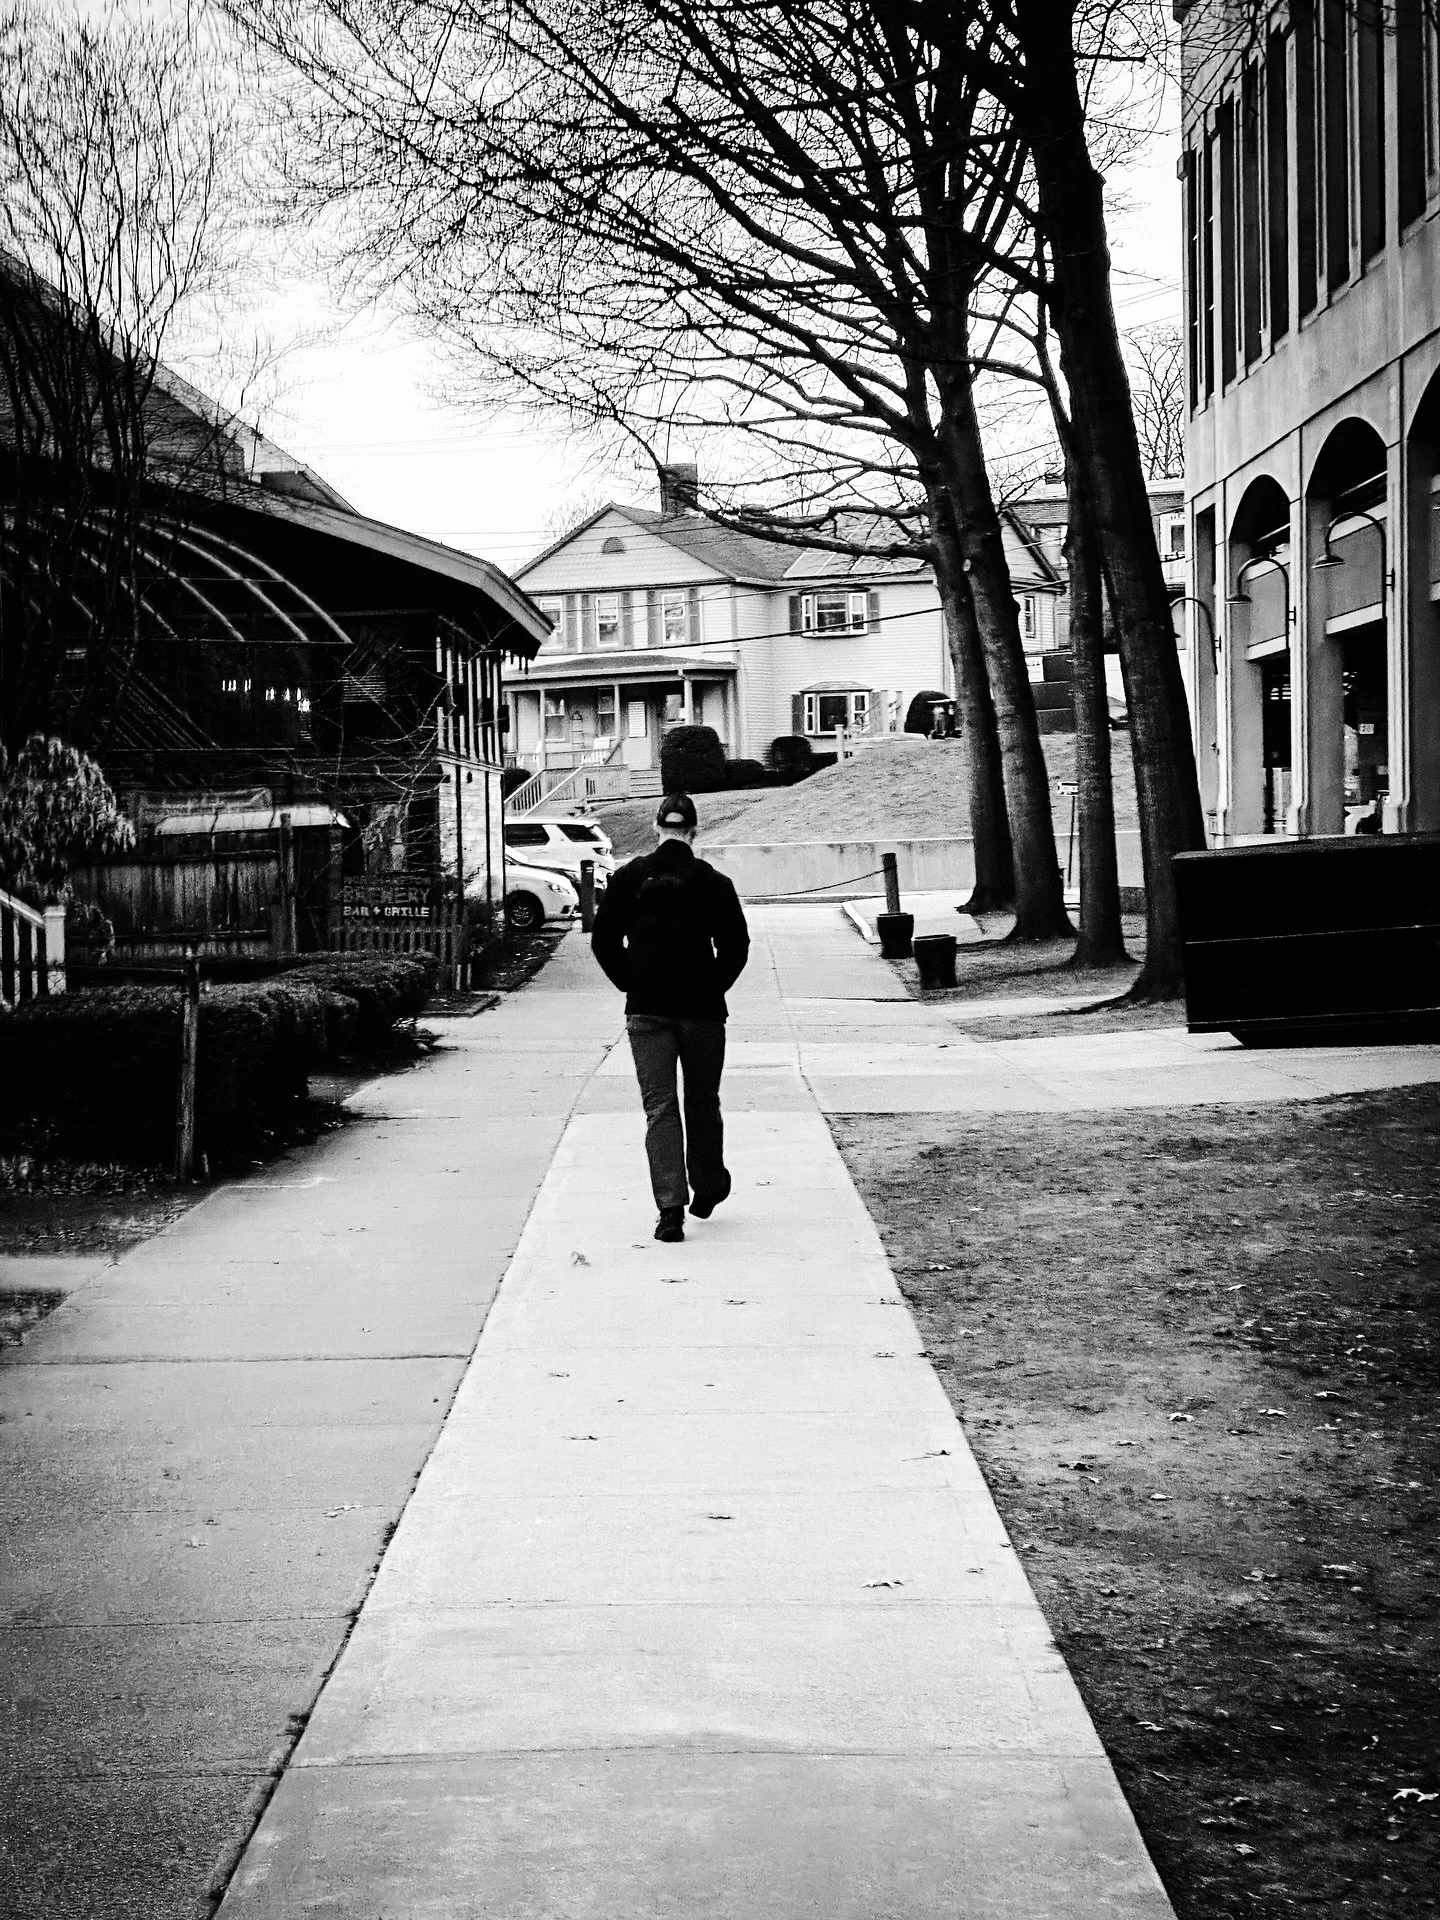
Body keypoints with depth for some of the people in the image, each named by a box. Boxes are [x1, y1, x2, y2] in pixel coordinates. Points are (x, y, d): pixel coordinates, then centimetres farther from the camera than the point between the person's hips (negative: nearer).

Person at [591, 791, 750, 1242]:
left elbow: (603, 941, 1)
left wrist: (631, 984, 9)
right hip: (702, 1010, 0)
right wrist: (714, 987, 6)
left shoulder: (628, 878, 0)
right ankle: (707, 1189, 30)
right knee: (702, 1103, 17)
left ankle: (670, 1208, -11)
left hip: (646, 1010, 0)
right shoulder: (712, 882, -4)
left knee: (660, 1108, 0)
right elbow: (736, 946, -7)